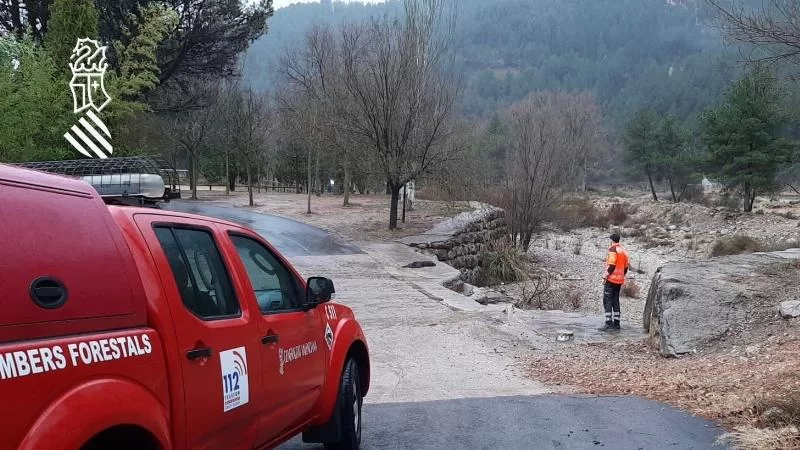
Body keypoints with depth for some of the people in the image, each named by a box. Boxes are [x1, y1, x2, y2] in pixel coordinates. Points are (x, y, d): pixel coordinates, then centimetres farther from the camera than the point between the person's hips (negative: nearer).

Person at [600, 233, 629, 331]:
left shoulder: (613, 249, -10)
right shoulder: (624, 250, 15)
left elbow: (611, 265, -18)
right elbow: (626, 267, 17)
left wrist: (605, 276, -14)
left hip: (611, 279, -8)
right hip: (619, 280, 8)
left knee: (607, 300, -8)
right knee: (615, 301, 12)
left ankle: (608, 323, -15)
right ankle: (616, 323, 12)